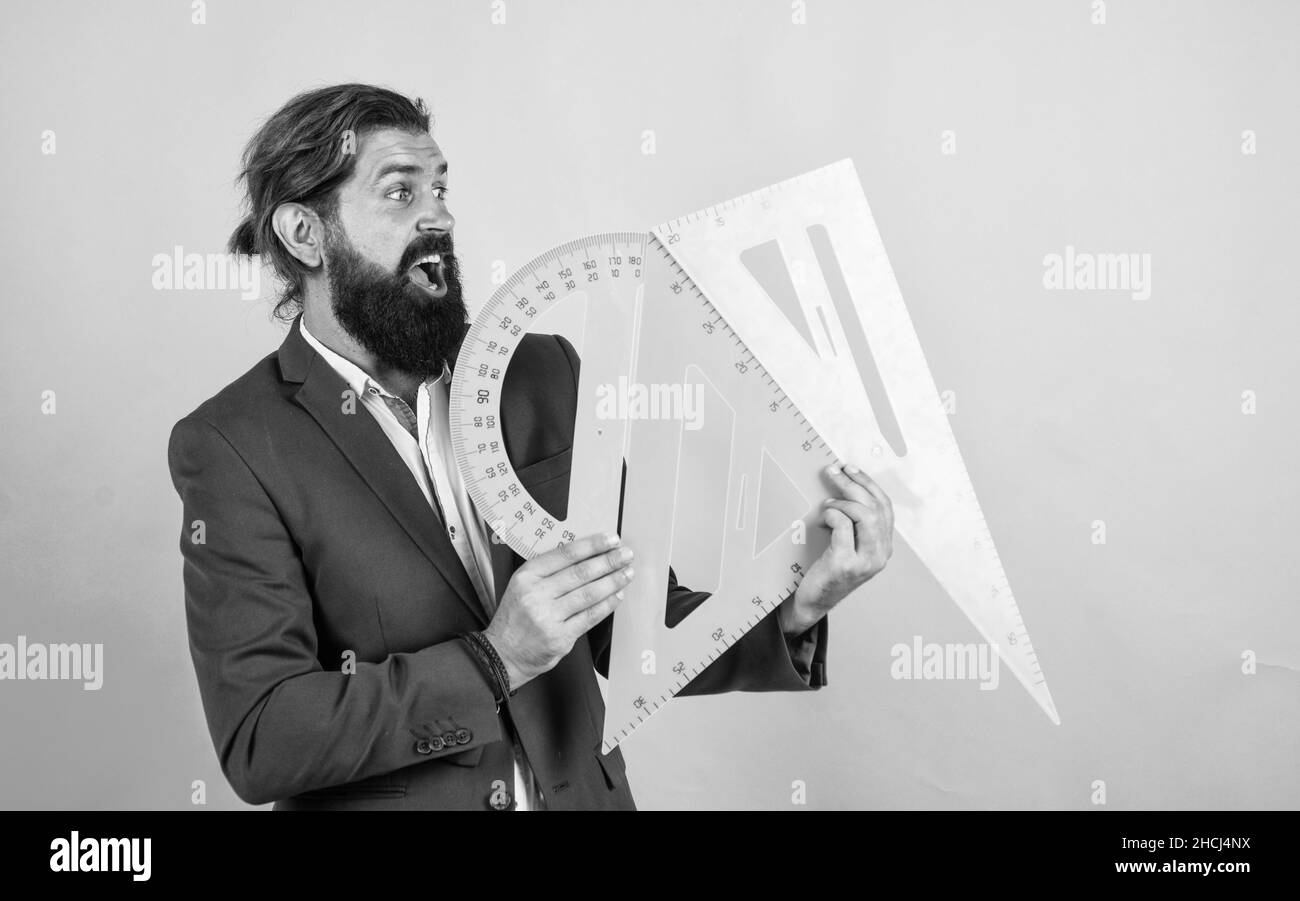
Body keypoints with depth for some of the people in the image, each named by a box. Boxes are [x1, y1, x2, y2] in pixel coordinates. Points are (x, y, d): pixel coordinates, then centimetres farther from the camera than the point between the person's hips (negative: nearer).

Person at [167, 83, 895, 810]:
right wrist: (495, 661, -24)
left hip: (584, 791, 3)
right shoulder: (230, 445, -10)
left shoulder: (540, 371, 1)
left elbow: (632, 634, 4)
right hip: (381, 796, -3)